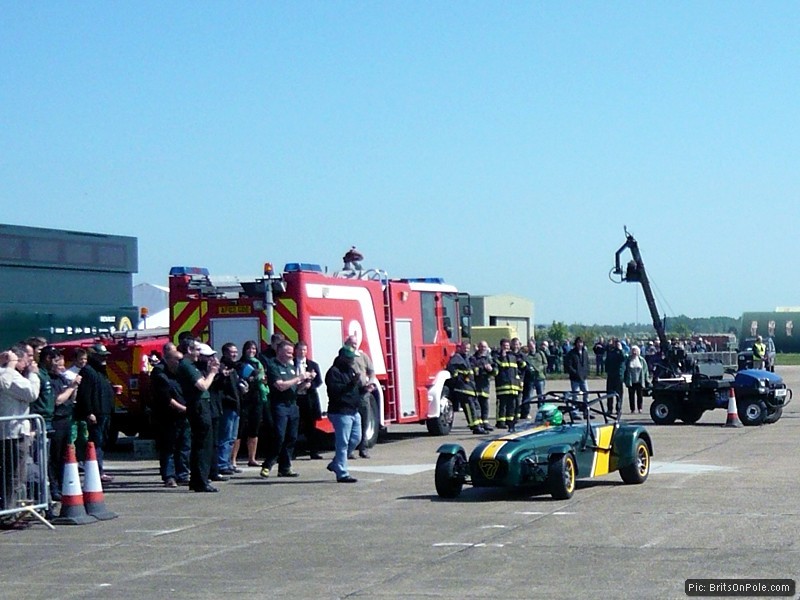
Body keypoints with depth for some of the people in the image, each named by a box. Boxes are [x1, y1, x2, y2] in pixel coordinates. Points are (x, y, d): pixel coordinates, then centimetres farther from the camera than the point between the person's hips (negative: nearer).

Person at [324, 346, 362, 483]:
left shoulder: (350, 371, 18)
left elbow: (357, 389, 26)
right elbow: (335, 390, -24)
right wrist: (352, 383, -29)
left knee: (355, 439, 15)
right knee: (343, 443, -8)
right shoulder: (334, 372, -11)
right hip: (341, 412, -10)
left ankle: (335, 464, 28)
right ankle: (342, 474, -5)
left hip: (353, 411, 10)